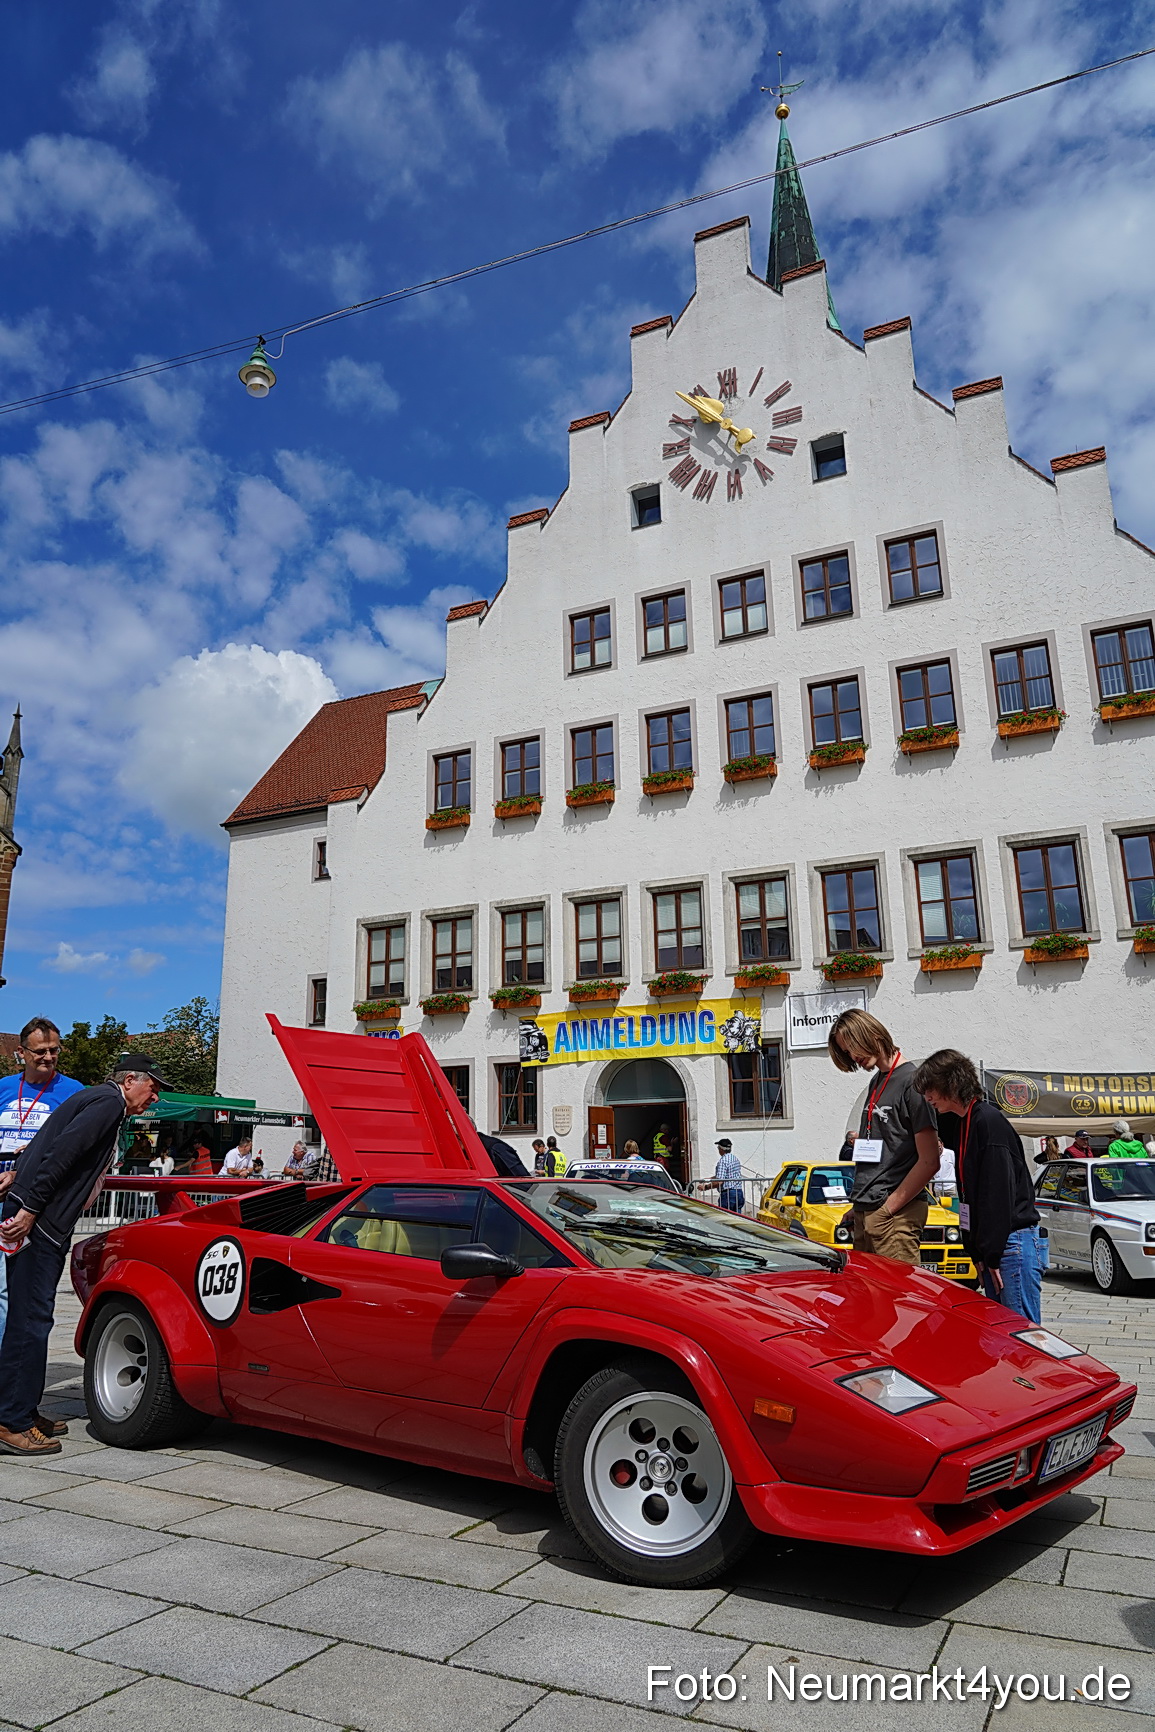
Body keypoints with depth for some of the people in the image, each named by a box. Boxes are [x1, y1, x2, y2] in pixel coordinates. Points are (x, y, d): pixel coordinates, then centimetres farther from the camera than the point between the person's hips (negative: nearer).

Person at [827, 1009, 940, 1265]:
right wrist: (857, 1206, 15)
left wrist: (888, 1208, -12)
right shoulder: (876, 1082, 16)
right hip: (865, 1213, 8)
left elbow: (929, 1162, -14)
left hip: (896, 1215, -8)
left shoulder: (912, 1081, -11)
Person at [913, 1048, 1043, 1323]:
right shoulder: (963, 1124, 15)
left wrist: (992, 1254, -16)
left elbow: (999, 1191, -18)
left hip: (1013, 1243, -9)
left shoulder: (989, 1121, -13)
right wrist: (979, 1253, 12)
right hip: (992, 1246, 9)